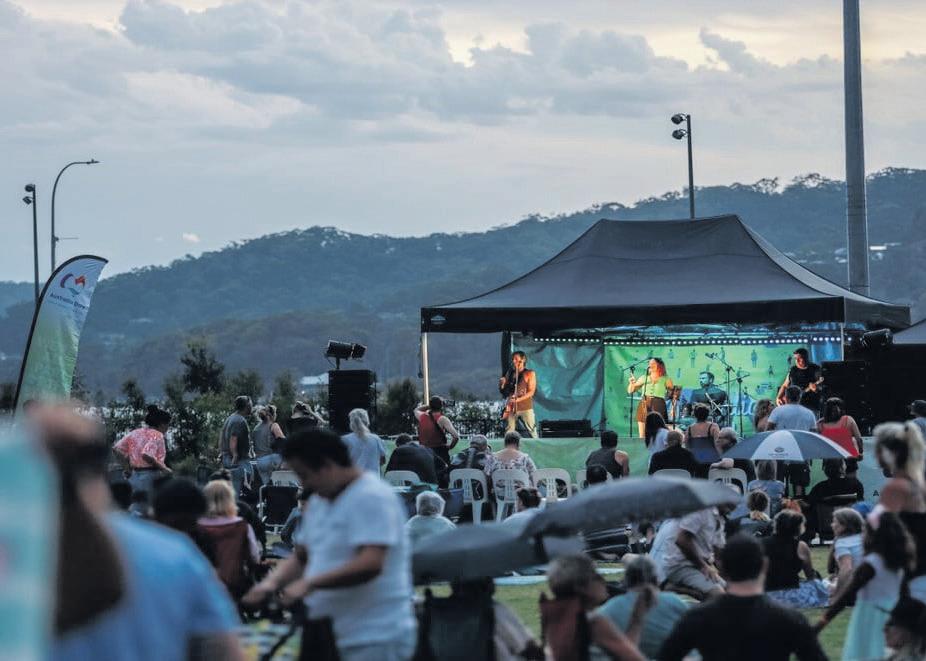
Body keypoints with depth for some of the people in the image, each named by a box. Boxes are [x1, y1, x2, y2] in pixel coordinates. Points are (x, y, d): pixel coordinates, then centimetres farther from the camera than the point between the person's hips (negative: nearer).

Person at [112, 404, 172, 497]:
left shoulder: (135, 433, 13)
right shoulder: (157, 435, -8)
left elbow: (117, 448, 10)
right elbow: (146, 455, -23)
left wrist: (130, 463, 16)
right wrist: (163, 468, -14)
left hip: (134, 476, 7)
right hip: (150, 477, -7)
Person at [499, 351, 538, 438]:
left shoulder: (529, 374, 2)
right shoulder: (509, 373, 13)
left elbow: (531, 392, -5)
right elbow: (503, 392, 18)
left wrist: (518, 399, -18)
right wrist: (501, 385, -5)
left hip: (525, 408, -3)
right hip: (511, 408, 3)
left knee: (532, 433, -6)